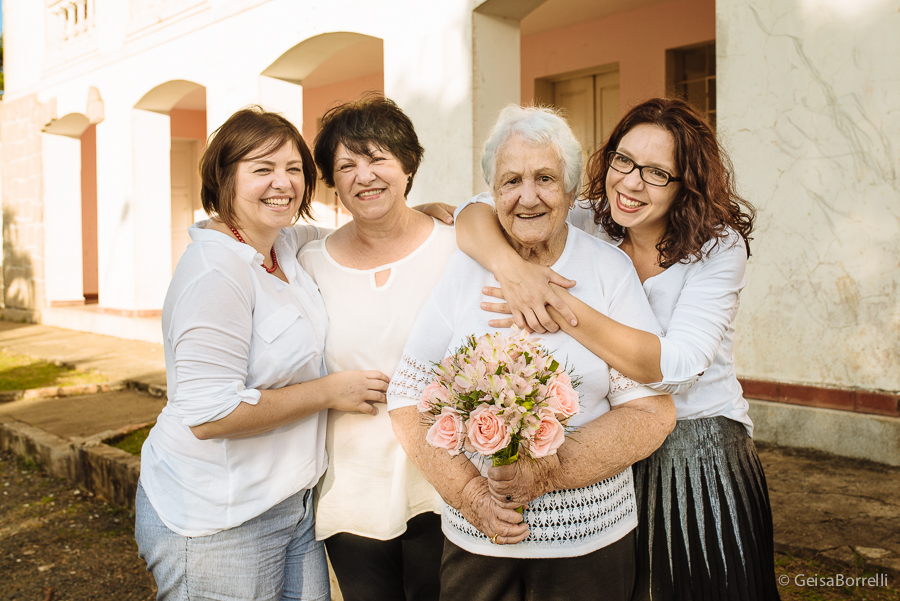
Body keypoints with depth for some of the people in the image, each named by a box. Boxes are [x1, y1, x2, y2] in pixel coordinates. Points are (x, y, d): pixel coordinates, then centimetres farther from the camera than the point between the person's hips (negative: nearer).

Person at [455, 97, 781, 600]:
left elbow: (672, 364, -27)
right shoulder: (589, 226, -6)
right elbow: (476, 214, -10)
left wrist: (564, 310, -35)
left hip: (702, 460, -3)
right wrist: (510, 265, -32)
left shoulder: (720, 246, -14)